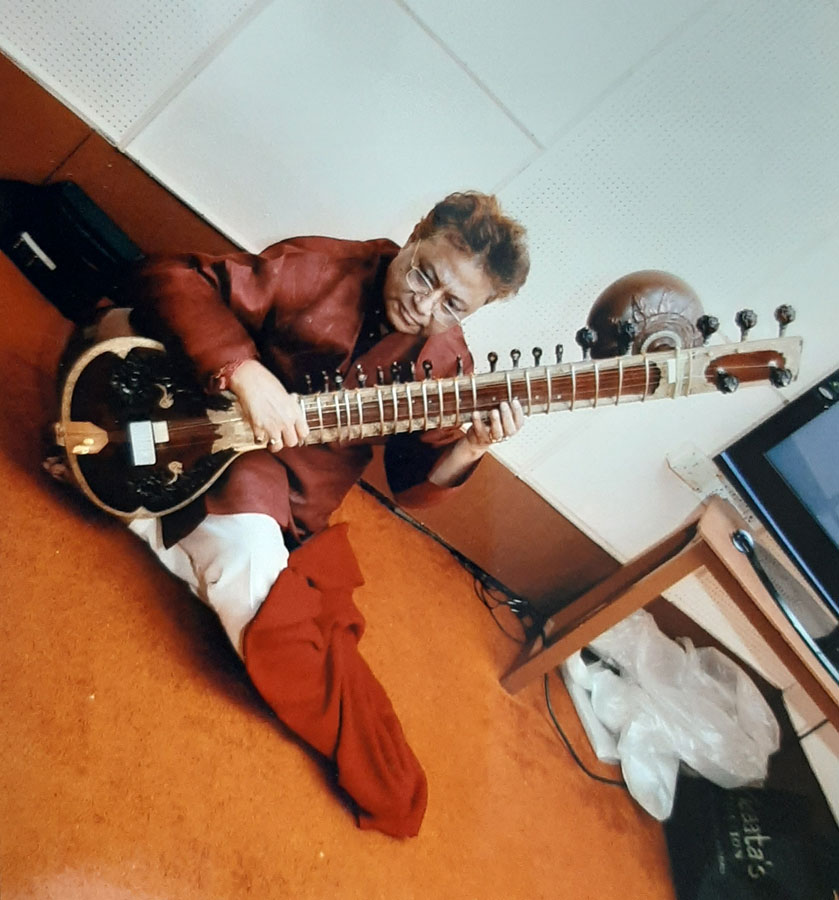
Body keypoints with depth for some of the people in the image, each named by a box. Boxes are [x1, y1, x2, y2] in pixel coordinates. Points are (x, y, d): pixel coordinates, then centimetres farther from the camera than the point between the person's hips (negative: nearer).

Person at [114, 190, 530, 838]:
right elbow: (167, 278, -16)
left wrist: (466, 450, -18)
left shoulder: (447, 362, -1)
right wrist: (246, 372, -31)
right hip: (219, 442, -2)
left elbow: (411, 484, 3)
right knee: (251, 559, -30)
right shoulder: (319, 271, -13)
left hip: (302, 507, 3)